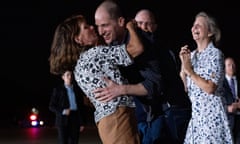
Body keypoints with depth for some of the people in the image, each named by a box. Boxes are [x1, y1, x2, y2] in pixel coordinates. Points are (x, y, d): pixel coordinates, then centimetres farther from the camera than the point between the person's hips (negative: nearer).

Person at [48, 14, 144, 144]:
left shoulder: (78, 65, 18)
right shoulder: (97, 53, -7)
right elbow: (137, 48, -11)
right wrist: (130, 27, 7)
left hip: (105, 121, 9)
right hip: (118, 116, -9)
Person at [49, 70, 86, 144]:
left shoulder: (77, 89, 12)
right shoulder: (58, 89, 5)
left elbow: (81, 107, 11)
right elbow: (51, 106, 2)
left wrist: (82, 123, 5)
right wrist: (63, 111, -14)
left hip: (75, 120, 3)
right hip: (63, 120, -2)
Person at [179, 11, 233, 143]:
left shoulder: (215, 54, -9)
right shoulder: (192, 54, 11)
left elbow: (210, 88, -18)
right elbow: (184, 87, 9)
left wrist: (189, 70, -12)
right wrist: (183, 63, 0)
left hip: (211, 112, -6)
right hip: (194, 112, 6)